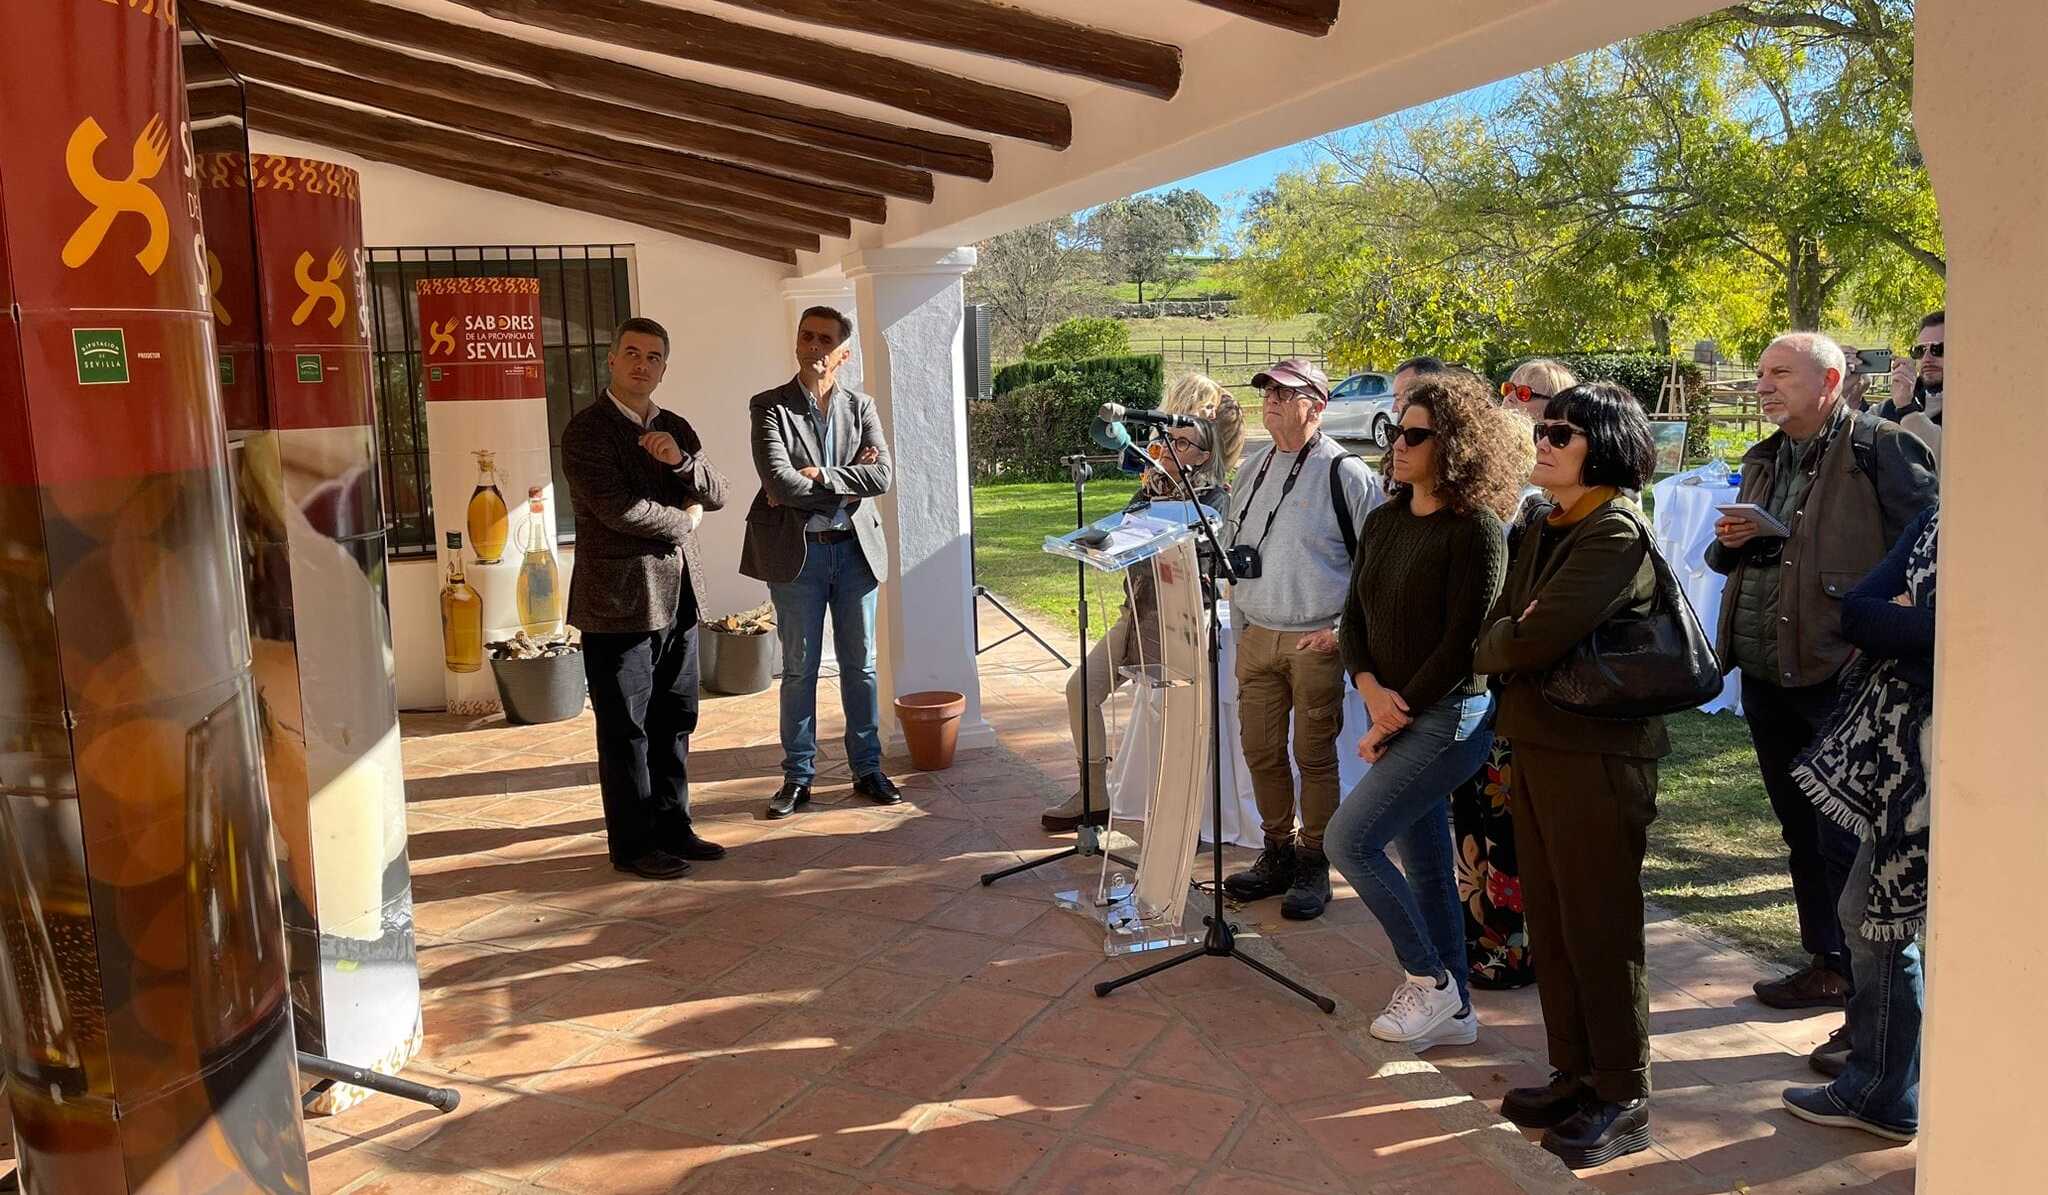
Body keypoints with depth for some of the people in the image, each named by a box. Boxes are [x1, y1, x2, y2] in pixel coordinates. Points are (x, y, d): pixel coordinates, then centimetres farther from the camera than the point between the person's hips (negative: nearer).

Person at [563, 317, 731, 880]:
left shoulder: (676, 429, 14)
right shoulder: (587, 430, -9)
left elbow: (716, 494, 7)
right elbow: (616, 507, -19)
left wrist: (681, 460, -11)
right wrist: (683, 521, -6)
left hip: (679, 599, 7)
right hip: (619, 601, -7)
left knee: (674, 723, 13)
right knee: (626, 731, 2)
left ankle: (672, 828, 25)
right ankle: (632, 844, 12)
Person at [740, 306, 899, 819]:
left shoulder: (860, 406, 6)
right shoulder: (769, 407, -3)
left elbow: (883, 475, -8)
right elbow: (779, 482, -17)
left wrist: (816, 477, -17)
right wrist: (848, 485, -12)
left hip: (856, 548, 3)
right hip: (797, 551, -2)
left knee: (860, 665, 10)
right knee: (799, 669, 6)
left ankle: (867, 768, 22)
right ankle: (798, 776, 16)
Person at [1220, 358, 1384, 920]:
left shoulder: (1346, 473, -8)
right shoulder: (1253, 470, 12)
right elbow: (1231, 551, 21)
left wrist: (1343, 628, -12)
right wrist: (1241, 626, 13)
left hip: (1316, 641, -6)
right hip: (1257, 636, 6)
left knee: (1315, 755, 2)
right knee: (1260, 750, 10)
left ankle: (1314, 867, 16)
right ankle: (1278, 854, 27)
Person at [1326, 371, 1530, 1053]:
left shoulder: (1476, 529, -14)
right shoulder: (1383, 523, 9)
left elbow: (1462, 641, -18)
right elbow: (1354, 618, 10)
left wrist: (1398, 718, -14)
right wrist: (1370, 688, -8)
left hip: (1449, 716, -8)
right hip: (1397, 717, 8)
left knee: (1348, 839, -13)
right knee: (1424, 864, 13)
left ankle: (1429, 978, 5)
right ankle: (1453, 1010, 27)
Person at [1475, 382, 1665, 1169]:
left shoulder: (1617, 531, -15)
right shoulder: (1543, 529, 13)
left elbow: (1536, 638, -22)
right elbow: (1501, 625, 10)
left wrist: (1490, 647, -2)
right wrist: (1506, 642, -12)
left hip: (1597, 753, -9)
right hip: (1535, 742, 9)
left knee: (1601, 927, 2)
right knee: (1550, 923, 15)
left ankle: (1624, 1101, 16)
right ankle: (1574, 1075, 30)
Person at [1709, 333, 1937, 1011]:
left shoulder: (1882, 449, -8)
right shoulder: (1765, 461, 14)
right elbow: (1733, 564, 23)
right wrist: (1730, 543, 1)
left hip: (1841, 675, -7)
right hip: (1764, 675, 8)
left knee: (1845, 839, -3)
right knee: (1801, 832, 16)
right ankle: (1829, 965, 29)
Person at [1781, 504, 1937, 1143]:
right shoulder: (1935, 520, 11)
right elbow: (1855, 612, 4)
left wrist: (1898, 623, -11)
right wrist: (1921, 624, -11)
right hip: (1896, 748, 8)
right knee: (1869, 915, 15)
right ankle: (1875, 1090, 31)